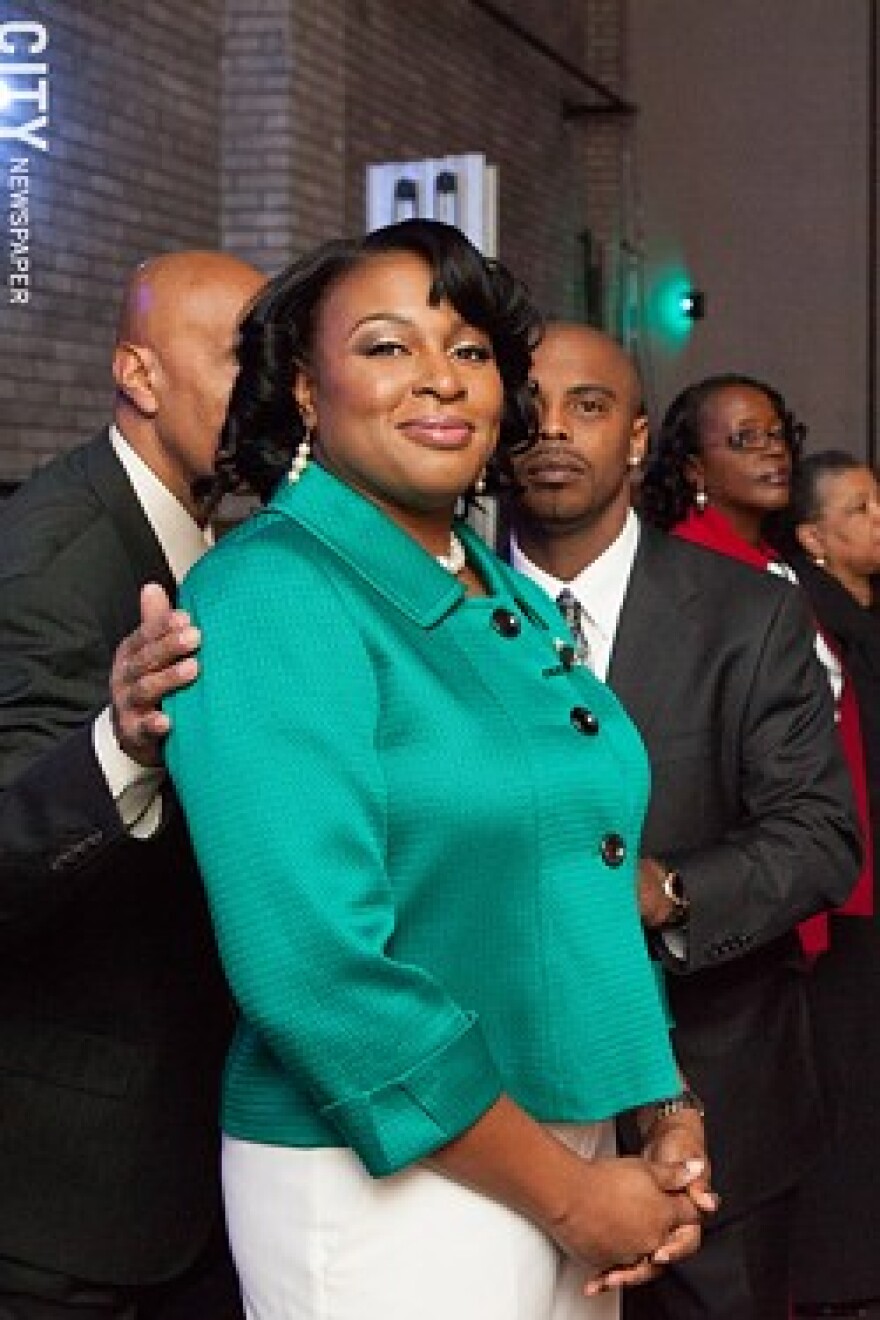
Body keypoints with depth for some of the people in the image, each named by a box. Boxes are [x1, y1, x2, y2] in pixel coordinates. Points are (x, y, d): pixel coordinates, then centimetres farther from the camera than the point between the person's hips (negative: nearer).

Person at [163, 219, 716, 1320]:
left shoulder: (513, 601, 8)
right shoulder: (270, 593, -15)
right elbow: (315, 967, -22)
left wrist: (669, 1115, 1)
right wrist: (569, 1196, -17)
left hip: (582, 1153, 7)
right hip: (388, 1186, -7)